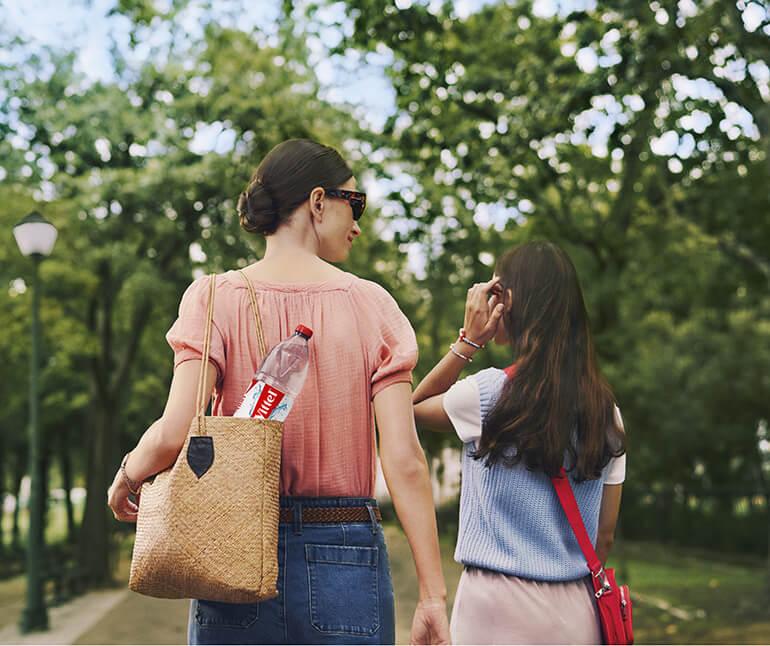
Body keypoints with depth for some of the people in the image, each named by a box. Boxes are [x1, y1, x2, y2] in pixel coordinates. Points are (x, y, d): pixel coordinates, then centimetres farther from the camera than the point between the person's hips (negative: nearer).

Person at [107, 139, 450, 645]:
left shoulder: (216, 298, -2)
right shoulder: (370, 304, -3)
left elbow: (174, 433, -14)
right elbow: (404, 460, -9)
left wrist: (127, 476, 9)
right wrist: (434, 596, -5)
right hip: (345, 561, 0)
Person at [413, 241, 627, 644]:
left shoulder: (491, 393, -13)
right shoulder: (604, 410, 3)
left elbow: (414, 406, 7)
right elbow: (604, 536, 7)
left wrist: (468, 340, 1)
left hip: (502, 605, -5)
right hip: (576, 611, 5)